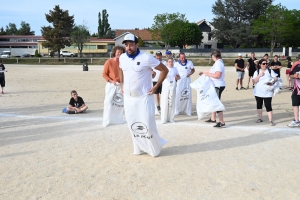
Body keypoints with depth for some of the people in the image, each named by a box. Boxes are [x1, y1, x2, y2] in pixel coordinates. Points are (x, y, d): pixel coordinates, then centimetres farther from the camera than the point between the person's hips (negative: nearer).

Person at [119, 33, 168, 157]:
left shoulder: (146, 58, -15)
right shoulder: (122, 58, 2)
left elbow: (164, 70, -9)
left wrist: (156, 87, -11)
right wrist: (122, 85, 14)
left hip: (144, 97, -5)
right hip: (128, 98, 6)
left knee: (147, 125, -5)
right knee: (132, 125, 11)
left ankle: (155, 148, 19)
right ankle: (139, 148, 28)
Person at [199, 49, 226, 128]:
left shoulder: (218, 63, -18)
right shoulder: (217, 63, 13)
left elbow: (217, 75, -29)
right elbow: (212, 71, 31)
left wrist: (208, 74, -17)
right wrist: (204, 72, 41)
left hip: (218, 86, -10)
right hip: (216, 86, 10)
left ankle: (222, 122, -5)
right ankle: (213, 118, 32)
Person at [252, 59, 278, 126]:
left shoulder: (270, 71, 2)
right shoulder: (257, 72, 2)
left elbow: (275, 78, -1)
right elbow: (254, 81, -6)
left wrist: (272, 82, -22)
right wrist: (259, 76, -18)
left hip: (267, 92, -2)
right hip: (258, 92, 2)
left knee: (268, 106, -7)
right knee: (259, 105, 11)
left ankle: (270, 120, -5)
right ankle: (260, 118, 26)